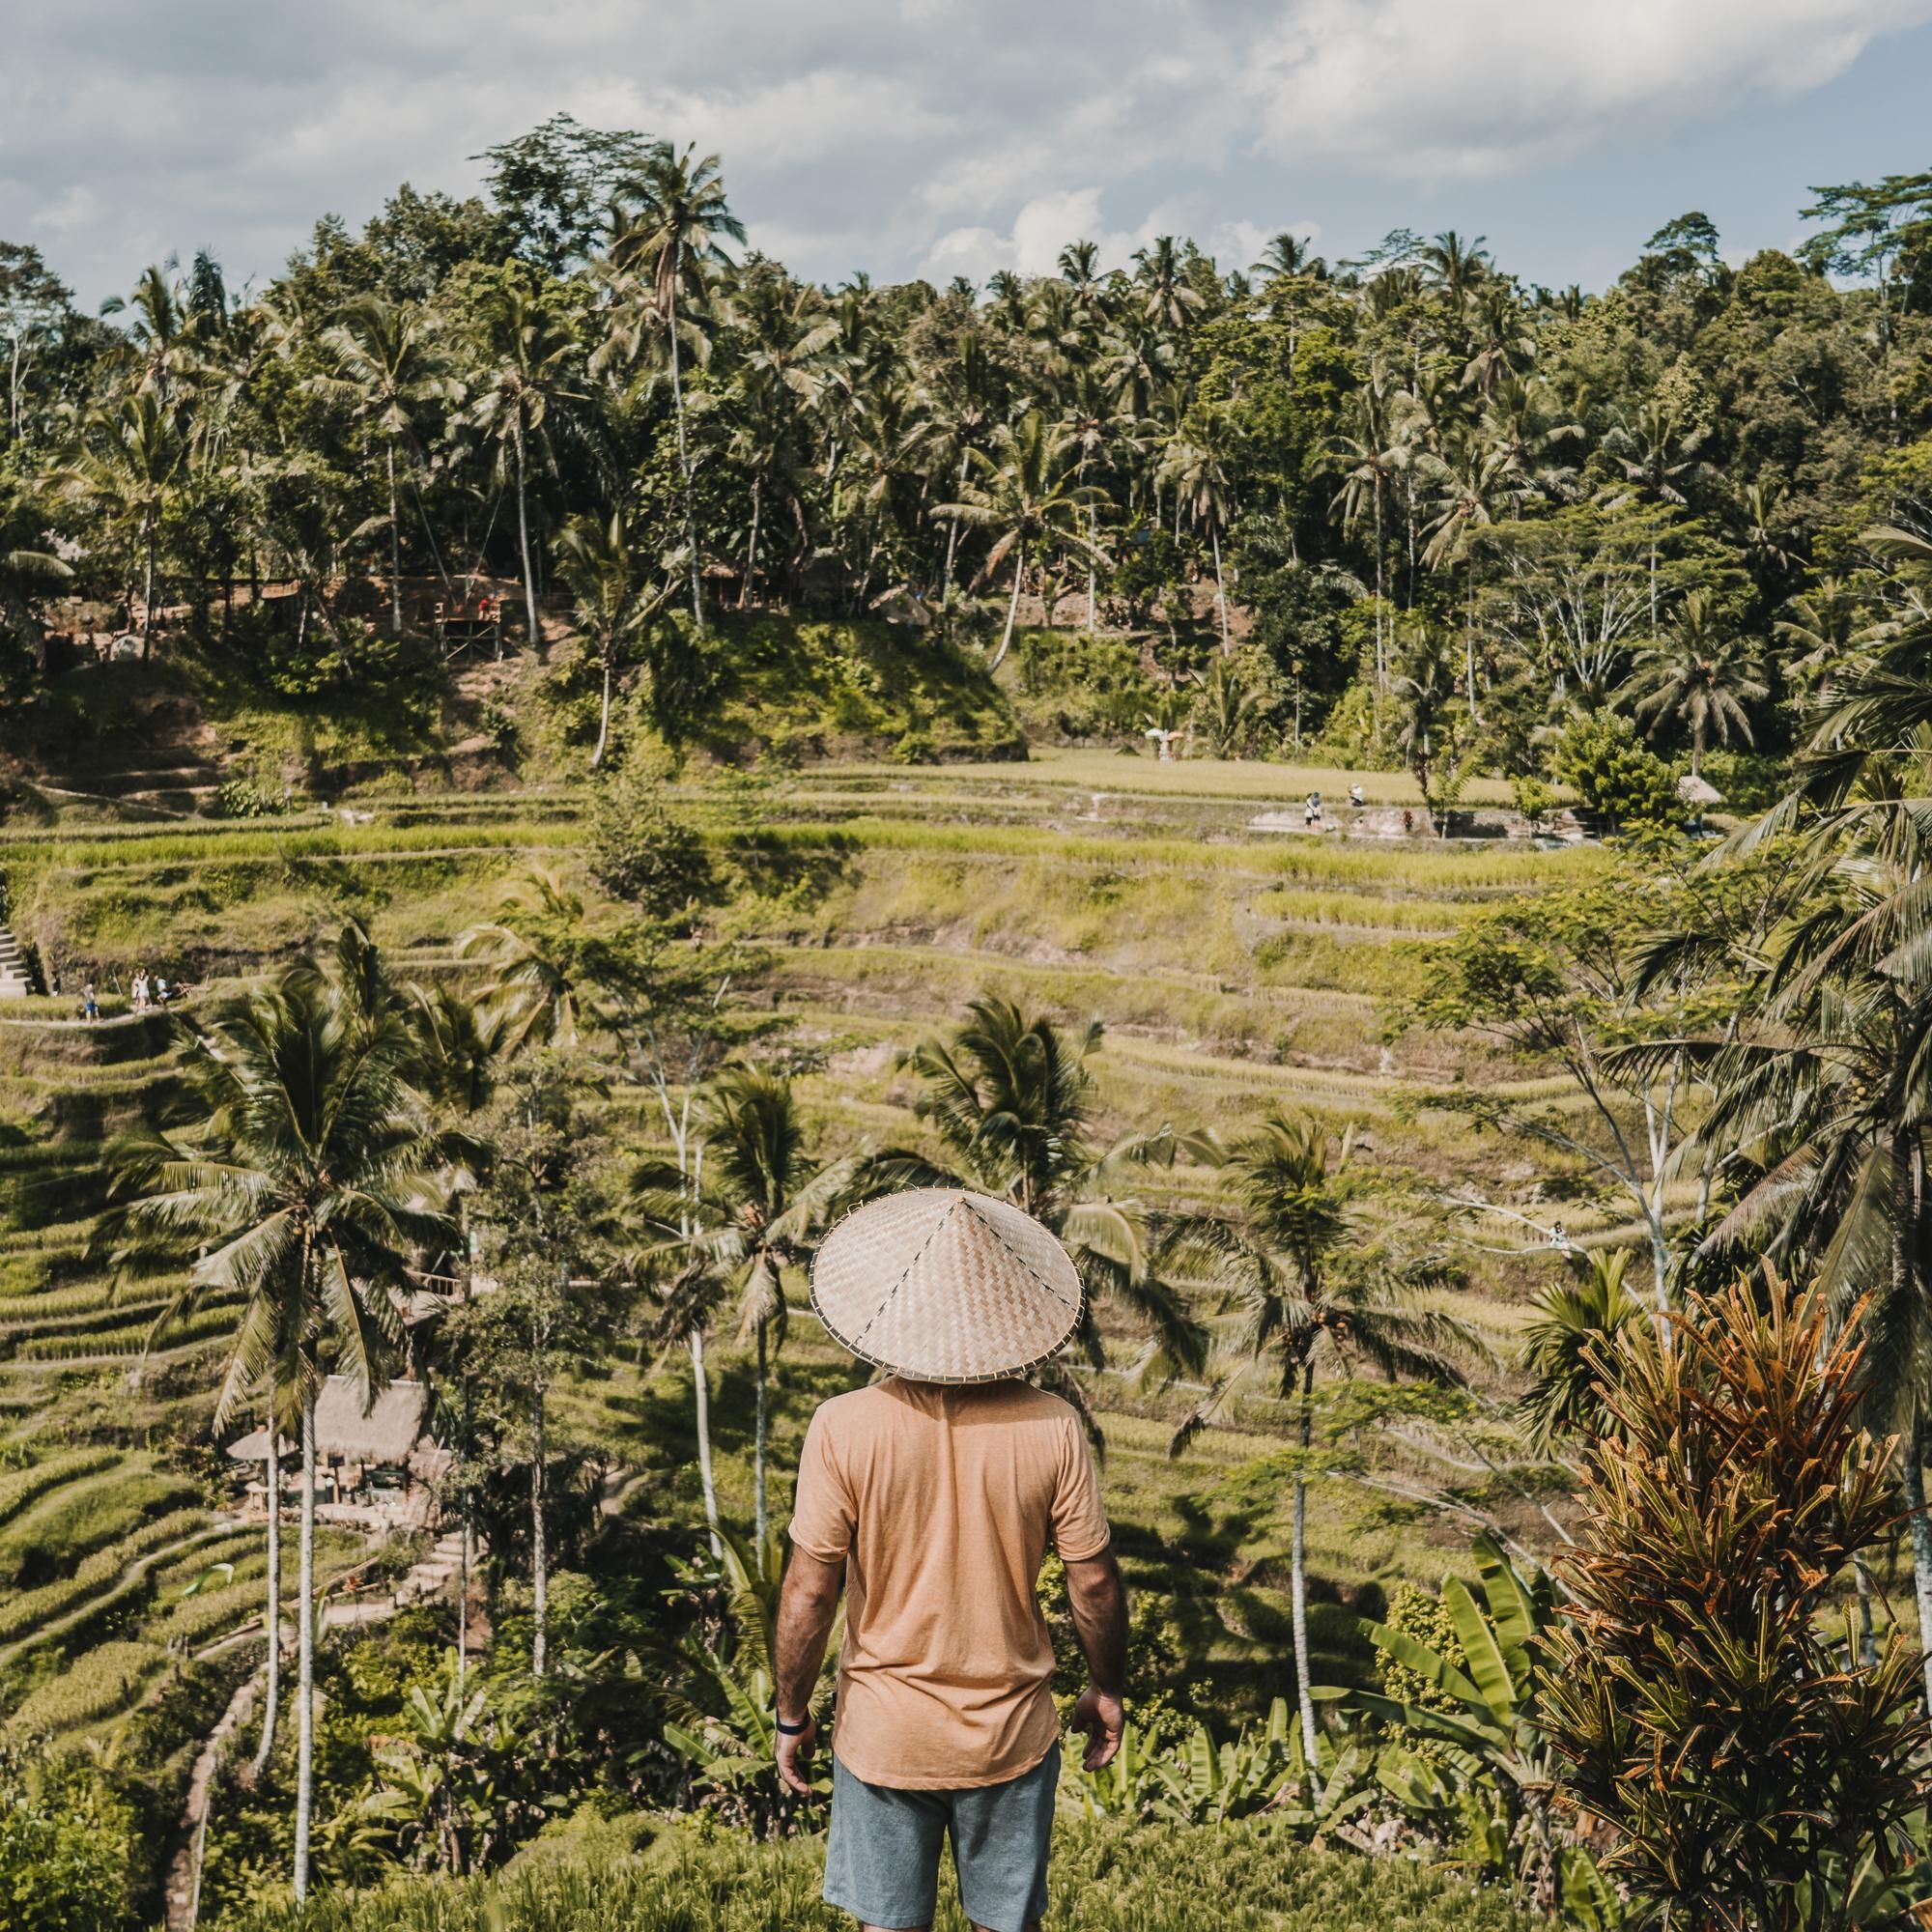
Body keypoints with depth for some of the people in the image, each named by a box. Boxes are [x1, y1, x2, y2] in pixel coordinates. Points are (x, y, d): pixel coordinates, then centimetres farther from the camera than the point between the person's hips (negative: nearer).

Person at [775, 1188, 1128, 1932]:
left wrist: (791, 1714, 1)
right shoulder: (1050, 1428, -14)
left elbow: (808, 1591, -13)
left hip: (884, 1734, -1)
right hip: (1011, 1732, 1)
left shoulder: (843, 1428, -18)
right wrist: (1106, 1690, 11)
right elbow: (1095, 1580, -6)